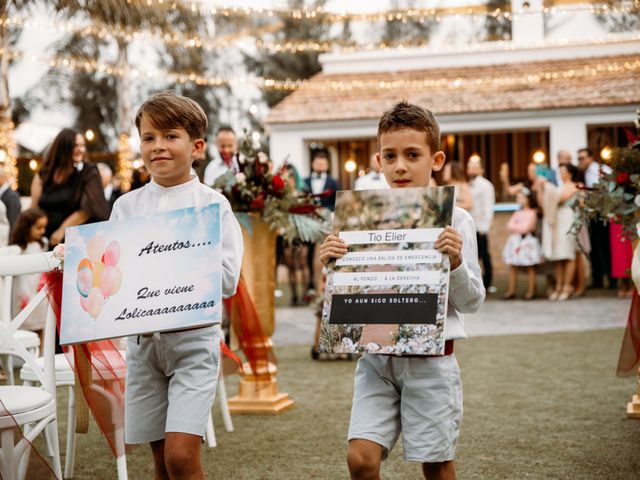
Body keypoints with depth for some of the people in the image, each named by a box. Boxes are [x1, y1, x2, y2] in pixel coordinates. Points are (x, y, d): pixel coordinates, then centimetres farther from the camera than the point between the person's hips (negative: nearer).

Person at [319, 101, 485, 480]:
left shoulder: (455, 220, -4)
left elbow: (472, 301, -4)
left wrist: (456, 262, -21)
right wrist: (332, 264, -9)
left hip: (430, 358, -2)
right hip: (376, 353, 2)